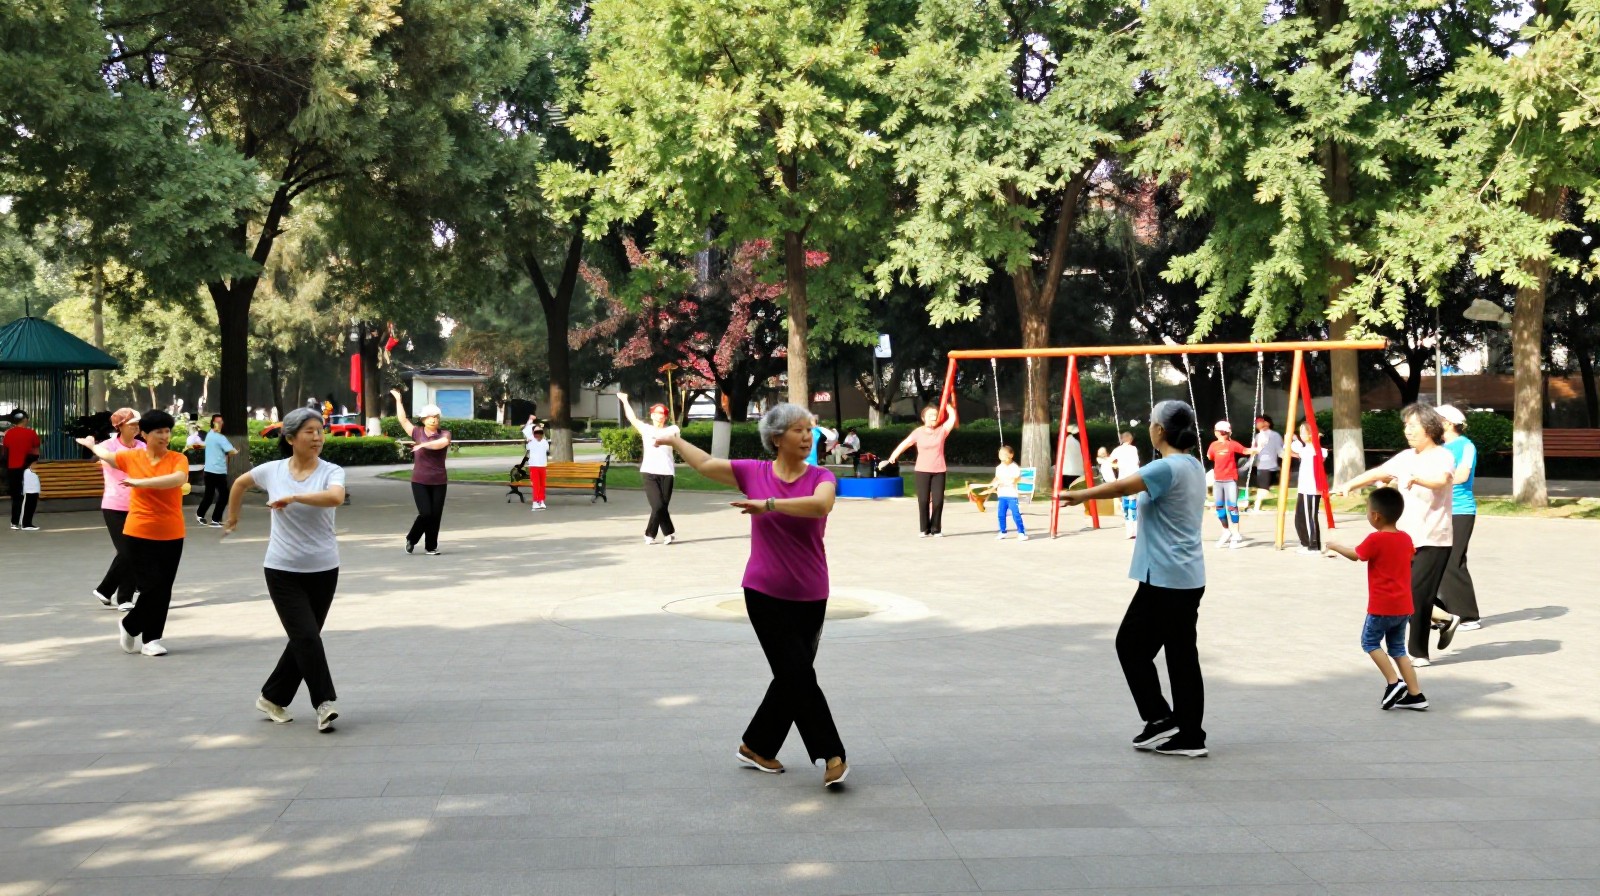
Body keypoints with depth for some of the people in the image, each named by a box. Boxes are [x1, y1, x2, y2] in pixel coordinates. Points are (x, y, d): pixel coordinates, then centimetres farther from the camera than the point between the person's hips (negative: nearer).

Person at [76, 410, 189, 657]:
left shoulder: (178, 459, -4)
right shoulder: (132, 457, 1)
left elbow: (178, 479, -27)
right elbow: (105, 455, 23)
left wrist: (141, 482, -29)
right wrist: (91, 444, 44)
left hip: (172, 535, 1)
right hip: (139, 533, -1)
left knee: (164, 589, 5)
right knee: (151, 586, -7)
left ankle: (151, 638, 18)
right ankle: (129, 625, 18)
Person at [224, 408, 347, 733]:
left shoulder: (332, 472, -8)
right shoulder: (272, 471, -2)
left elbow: (335, 497, -31)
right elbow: (240, 483, 19)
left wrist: (292, 497, -36)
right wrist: (232, 518, 27)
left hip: (323, 570, 1)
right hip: (282, 571, -1)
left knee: (303, 639, 10)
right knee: (306, 637, -11)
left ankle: (273, 698, 27)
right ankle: (325, 703, -7)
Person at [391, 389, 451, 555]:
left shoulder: (445, 434, 0)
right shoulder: (417, 433, 3)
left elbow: (441, 443, -22)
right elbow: (403, 419, 1)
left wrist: (423, 445, -24)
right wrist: (398, 400, 1)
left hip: (439, 482, 1)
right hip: (419, 481, -1)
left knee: (436, 515, 2)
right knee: (425, 513, -9)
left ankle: (431, 546, 15)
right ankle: (411, 539, 15)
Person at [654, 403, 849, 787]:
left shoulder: (821, 477, -5)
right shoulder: (753, 472, -2)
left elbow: (820, 505, -28)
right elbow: (705, 464, 11)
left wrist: (769, 504, -34)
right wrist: (674, 440, 26)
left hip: (809, 597, 2)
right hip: (764, 594, -1)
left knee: (791, 677, 10)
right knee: (798, 674, -8)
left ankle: (757, 747, 28)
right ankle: (831, 755, -1)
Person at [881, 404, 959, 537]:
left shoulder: (942, 430, 3)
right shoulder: (918, 432, -2)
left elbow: (953, 418, -5)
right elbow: (903, 445, -3)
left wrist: (948, 406, 7)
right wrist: (890, 459, -8)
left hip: (939, 471, 1)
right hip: (922, 471, -1)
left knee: (938, 500, -1)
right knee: (923, 500, -2)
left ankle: (936, 529, 10)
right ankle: (924, 530, 6)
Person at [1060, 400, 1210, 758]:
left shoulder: (1167, 468, -16)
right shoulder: (1193, 467, 12)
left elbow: (1121, 487, -17)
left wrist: (1079, 495, -6)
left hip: (1165, 579, -9)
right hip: (1189, 578, 9)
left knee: (1131, 643, 4)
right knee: (1182, 654, 9)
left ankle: (1160, 719, 4)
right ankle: (1189, 736, 10)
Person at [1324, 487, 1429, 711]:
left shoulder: (1375, 540, -15)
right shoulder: (1406, 539, 5)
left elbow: (1355, 555, 0)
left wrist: (1336, 547, 19)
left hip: (1382, 606, -7)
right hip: (1404, 606, 7)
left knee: (1370, 641, 9)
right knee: (1398, 648, 14)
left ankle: (1393, 682, -4)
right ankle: (1415, 694, 9)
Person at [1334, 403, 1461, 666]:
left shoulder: (1442, 457, -9)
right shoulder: (1406, 457, 12)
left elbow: (1441, 479, -29)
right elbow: (1377, 473, 9)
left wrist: (1414, 478, -42)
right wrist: (1350, 485, -3)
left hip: (1433, 542, -7)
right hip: (1406, 540, 7)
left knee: (1416, 596, -8)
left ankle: (1418, 653, 4)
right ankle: (1445, 620, 30)